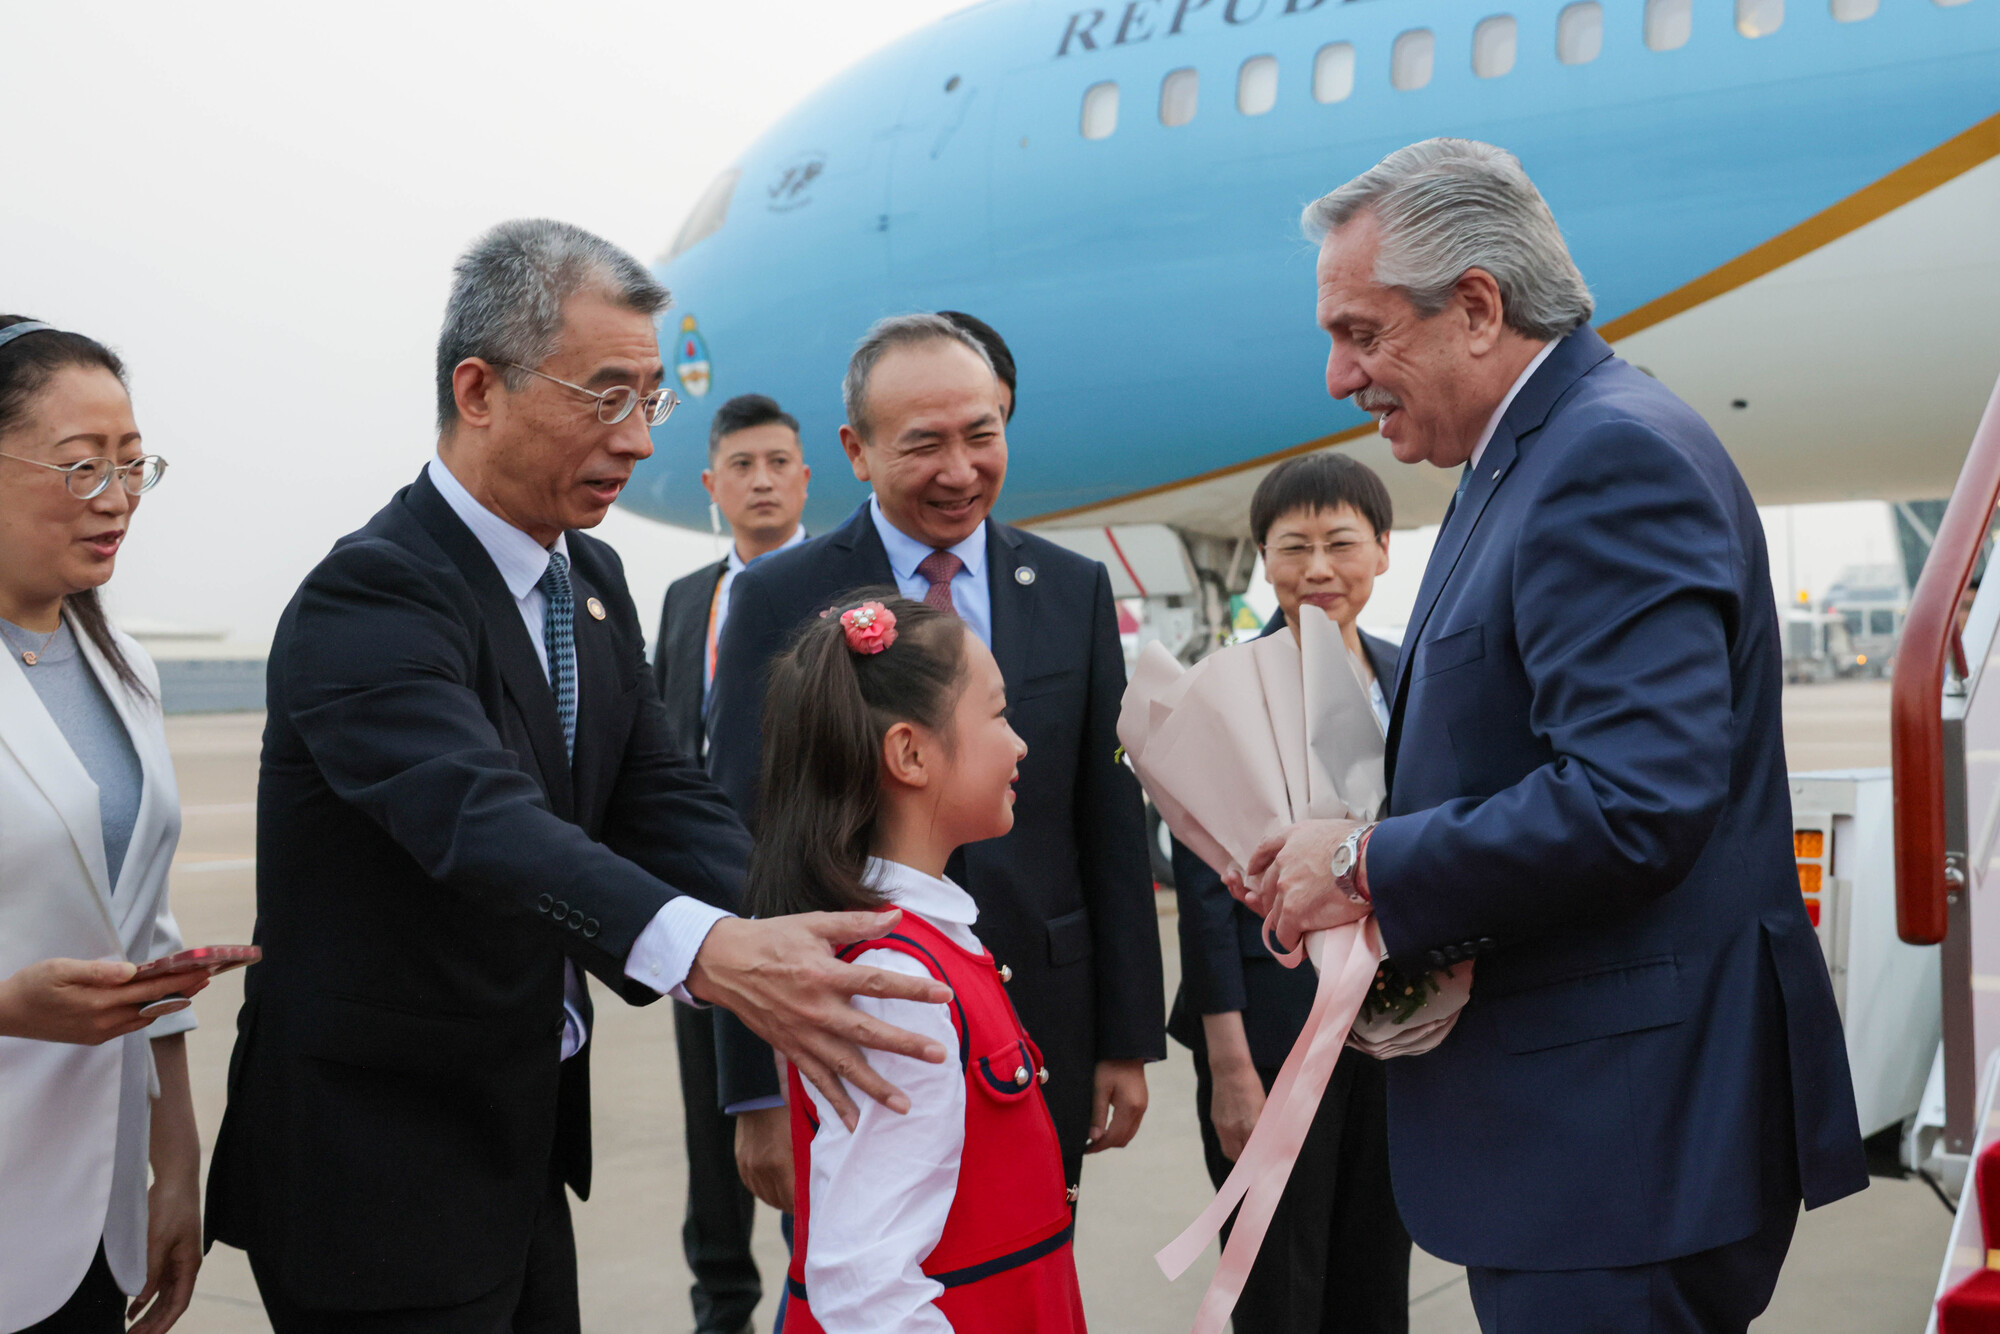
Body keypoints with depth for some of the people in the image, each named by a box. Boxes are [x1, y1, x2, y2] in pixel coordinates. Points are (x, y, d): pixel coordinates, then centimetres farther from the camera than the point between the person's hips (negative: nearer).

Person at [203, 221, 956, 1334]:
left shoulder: (592, 580, 7)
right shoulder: (369, 598, -22)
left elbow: (660, 797, 0)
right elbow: (478, 818, -38)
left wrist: (800, 939, -19)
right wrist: (709, 951, -54)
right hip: (379, 1180, -8)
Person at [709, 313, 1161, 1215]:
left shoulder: (1076, 591, 4)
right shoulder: (779, 600, -4)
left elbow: (1112, 828, 6)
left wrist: (1128, 1040, 4)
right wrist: (759, 1090, -8)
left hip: (1042, 1044, 3)